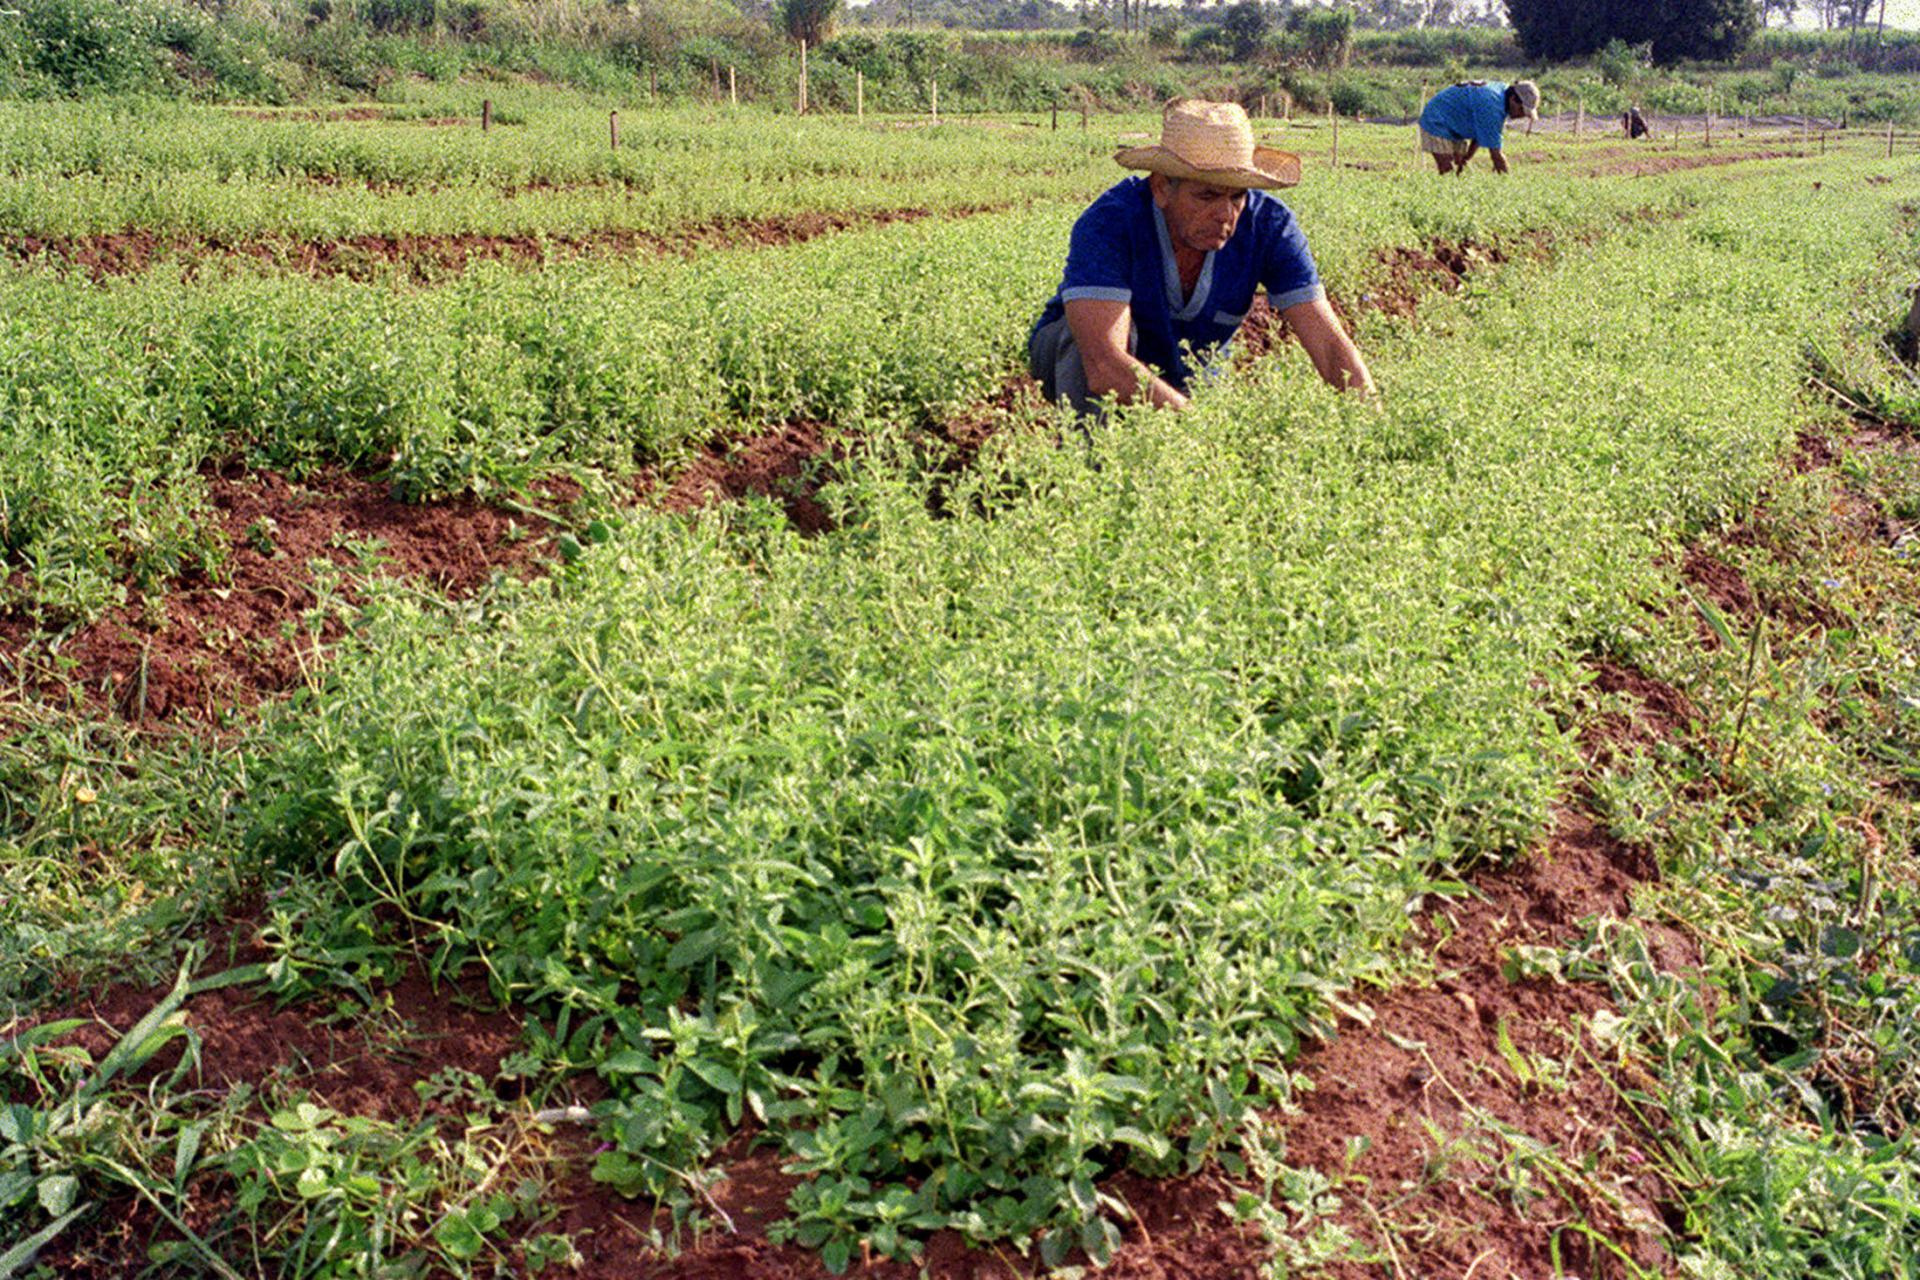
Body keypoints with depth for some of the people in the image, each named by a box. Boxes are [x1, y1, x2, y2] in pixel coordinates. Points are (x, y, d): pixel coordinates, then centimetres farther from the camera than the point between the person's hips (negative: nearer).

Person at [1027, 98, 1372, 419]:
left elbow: (1330, 344, -23)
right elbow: (1105, 366, -47)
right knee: (1112, 324, -36)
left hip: (1187, 383, 4)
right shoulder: (1108, 224, -34)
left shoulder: (1268, 224, -22)